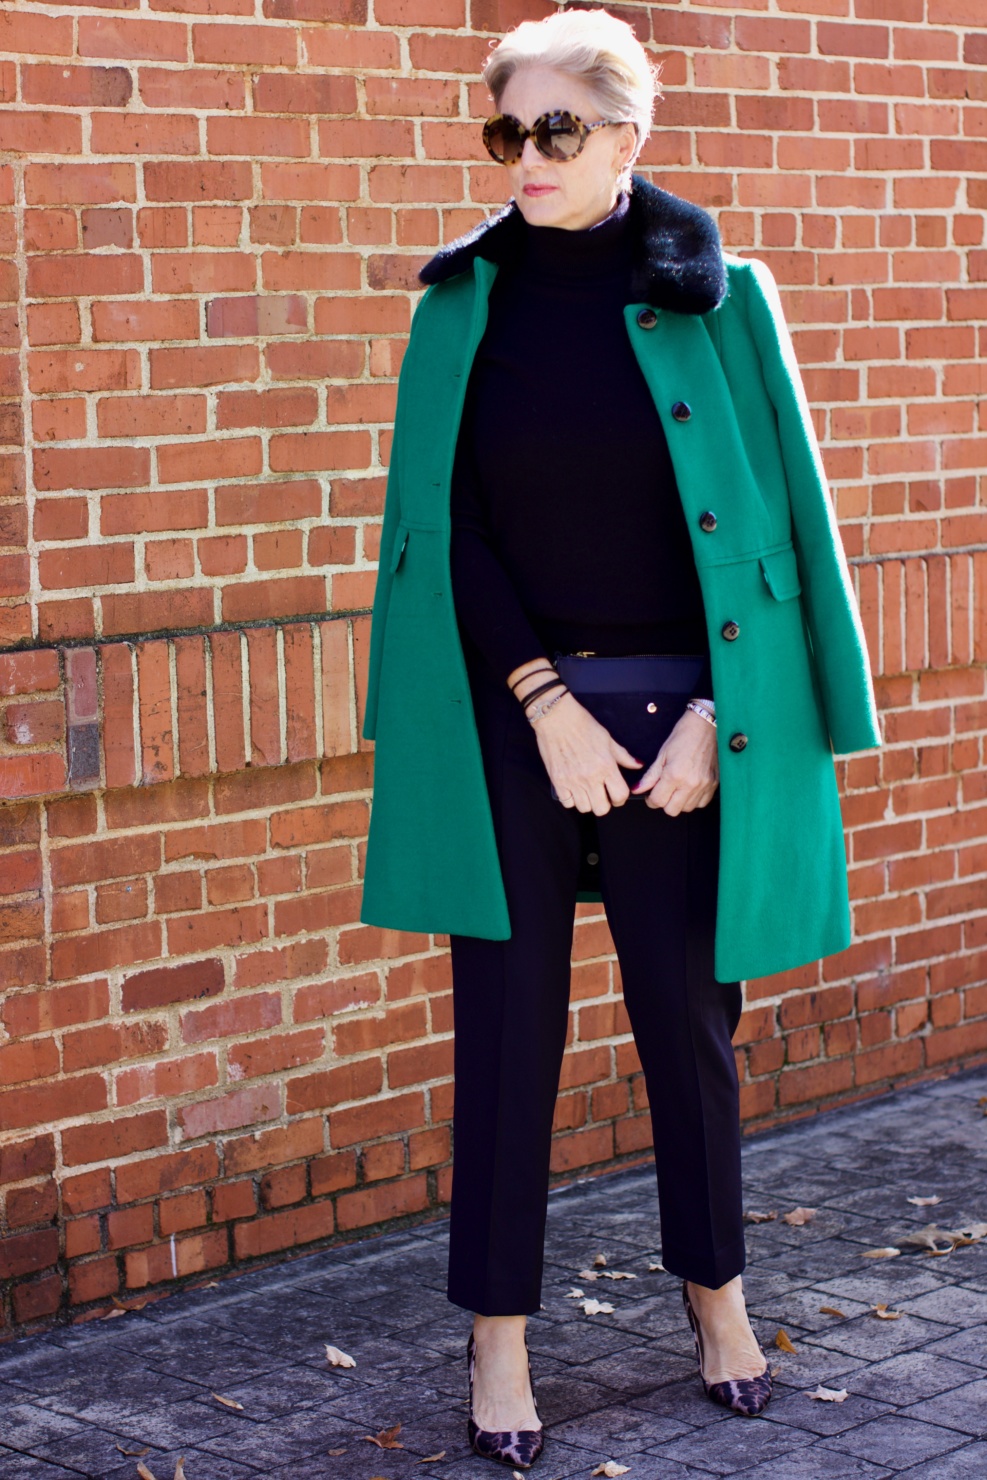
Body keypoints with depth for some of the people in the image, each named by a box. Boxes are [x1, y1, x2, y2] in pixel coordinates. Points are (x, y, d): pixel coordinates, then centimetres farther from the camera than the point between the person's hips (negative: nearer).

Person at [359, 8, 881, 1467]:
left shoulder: (719, 301, 0)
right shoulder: (463, 306, 3)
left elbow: (770, 520, -1)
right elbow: (448, 525, 0)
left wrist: (714, 716, -9)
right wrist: (545, 700, -10)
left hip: (679, 715, 0)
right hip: (511, 716, 1)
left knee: (686, 1008, 9)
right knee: (510, 1019, 3)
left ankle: (715, 1285, 29)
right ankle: (498, 1331, 13)